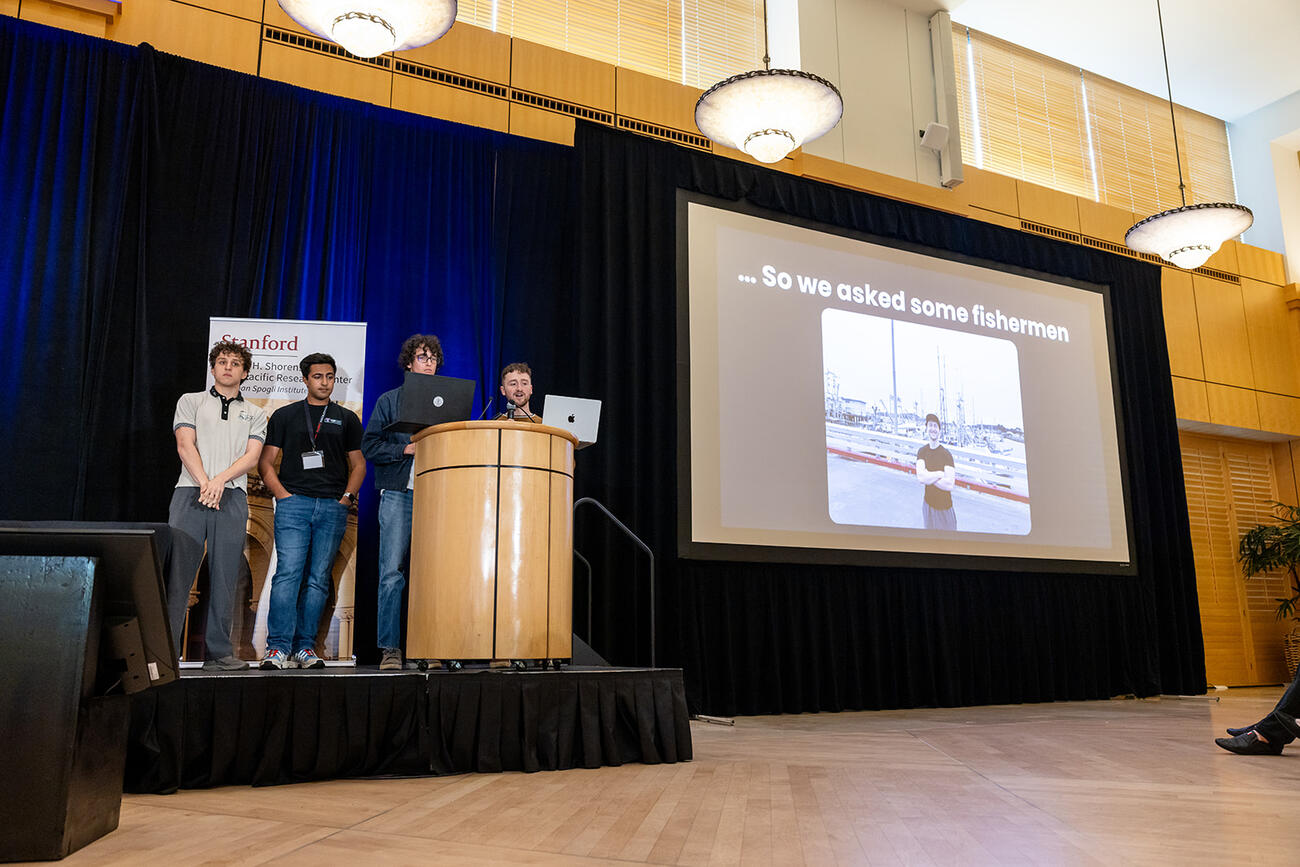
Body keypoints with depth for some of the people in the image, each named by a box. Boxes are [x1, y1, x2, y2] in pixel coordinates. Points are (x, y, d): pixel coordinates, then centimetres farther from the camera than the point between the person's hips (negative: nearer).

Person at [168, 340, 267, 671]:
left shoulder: (255, 414, 18)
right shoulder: (191, 401, 16)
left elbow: (251, 456, 5)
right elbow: (185, 446, 3)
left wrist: (220, 480, -12)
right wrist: (204, 483, -11)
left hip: (232, 497, 1)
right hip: (191, 493, -1)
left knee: (225, 575, 0)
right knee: (177, 570, -8)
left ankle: (218, 651, 3)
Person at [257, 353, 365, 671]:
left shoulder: (346, 419, 17)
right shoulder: (285, 415, 13)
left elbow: (358, 464, 17)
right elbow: (266, 462, 10)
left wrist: (347, 496, 2)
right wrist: (282, 494, -4)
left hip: (333, 507, 2)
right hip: (294, 504, -1)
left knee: (319, 579, 1)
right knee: (287, 573, -11)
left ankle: (305, 647, 6)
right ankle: (278, 647, -10)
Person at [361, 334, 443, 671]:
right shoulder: (390, 400, 11)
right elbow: (369, 445, 4)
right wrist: (406, 449, -8)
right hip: (398, 494, -1)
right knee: (392, 572, -5)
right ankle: (389, 648, 1)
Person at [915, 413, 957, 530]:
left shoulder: (947, 454, -13)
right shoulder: (922, 451, -2)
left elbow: (949, 485, -21)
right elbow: (920, 477, -17)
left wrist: (929, 477, -15)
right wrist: (941, 474, -19)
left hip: (945, 507, -3)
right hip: (928, 504, 3)